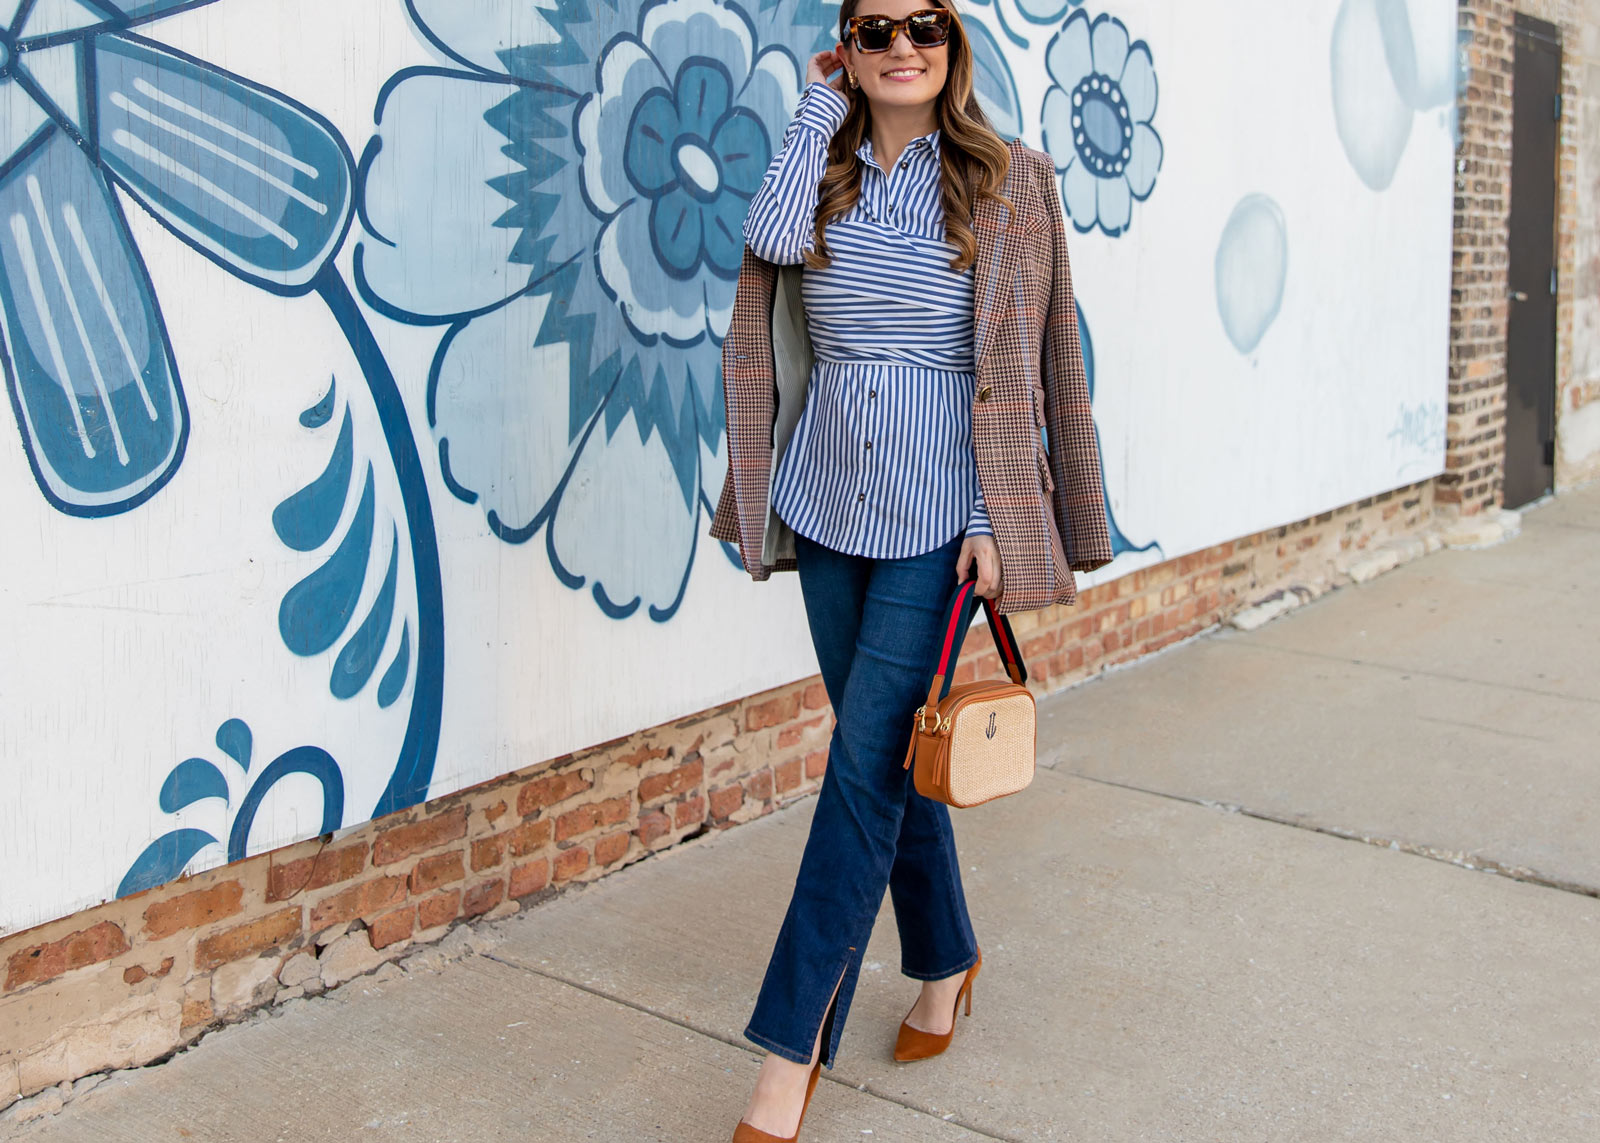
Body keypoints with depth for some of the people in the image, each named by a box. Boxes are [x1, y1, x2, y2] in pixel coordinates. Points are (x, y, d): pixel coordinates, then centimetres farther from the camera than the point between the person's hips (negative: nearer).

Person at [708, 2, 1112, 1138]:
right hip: (829, 492, 4)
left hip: (937, 506, -4)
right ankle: (945, 960, 34)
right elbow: (769, 239, -14)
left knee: (868, 757, -8)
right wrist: (821, 108, -3)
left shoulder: (1010, 181, -1)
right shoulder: (821, 175, 9)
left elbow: (1029, 360, -3)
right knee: (889, 746, 12)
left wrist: (995, 517, -10)